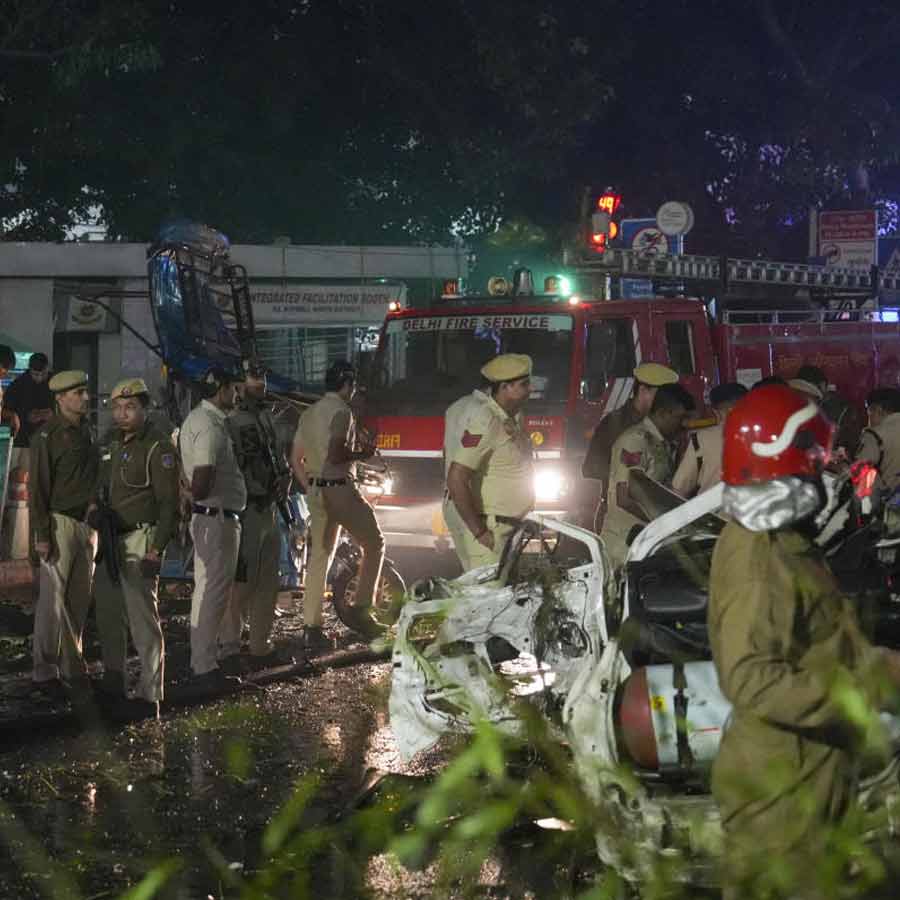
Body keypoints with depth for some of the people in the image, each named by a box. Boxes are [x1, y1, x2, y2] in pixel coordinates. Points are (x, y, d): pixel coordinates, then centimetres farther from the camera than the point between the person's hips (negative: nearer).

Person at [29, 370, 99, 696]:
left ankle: (71, 665, 16)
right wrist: (42, 535, -15)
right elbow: (37, 489, -11)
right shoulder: (47, 436, -9)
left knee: (80, 599, 9)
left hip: (88, 524, 7)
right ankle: (45, 670, 3)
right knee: (53, 599, -4)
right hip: (60, 523, -6)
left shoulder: (87, 432, 11)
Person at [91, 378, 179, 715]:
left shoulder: (158, 447, -12)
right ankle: (114, 680, 30)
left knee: (143, 617, -9)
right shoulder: (112, 443, 13)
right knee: (108, 614, 16)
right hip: (109, 537, 8)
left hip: (140, 539, -8)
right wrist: (96, 505, 8)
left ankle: (150, 696, -6)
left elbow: (169, 503, -15)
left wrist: (156, 549, -20)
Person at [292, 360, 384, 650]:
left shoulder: (309, 413, 15)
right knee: (374, 544, 6)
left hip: (315, 491, 8)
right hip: (339, 488, -8)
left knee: (319, 557, 9)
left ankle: (311, 629, 7)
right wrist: (364, 453, -8)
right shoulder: (341, 411, -12)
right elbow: (335, 454, -24)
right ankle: (361, 612, 0)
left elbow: (297, 460, 17)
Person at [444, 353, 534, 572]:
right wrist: (479, 532, -24)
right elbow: (456, 480, -27)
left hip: (506, 525, 10)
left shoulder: (513, 418, 9)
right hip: (481, 523, -10)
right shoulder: (484, 423, -21)